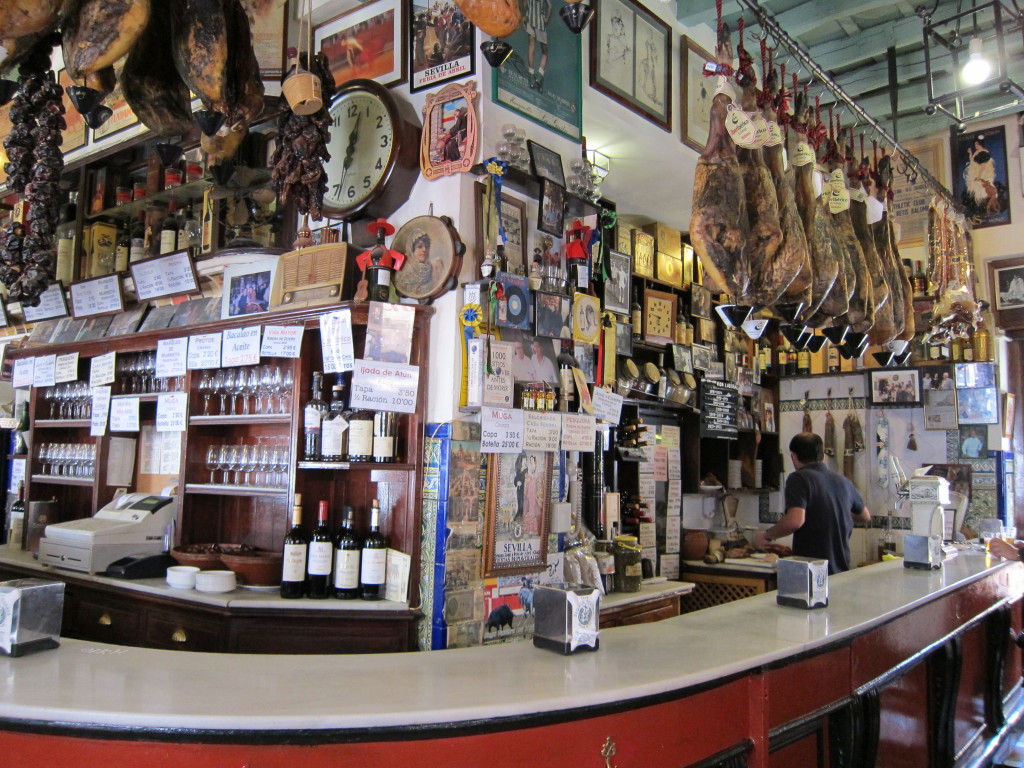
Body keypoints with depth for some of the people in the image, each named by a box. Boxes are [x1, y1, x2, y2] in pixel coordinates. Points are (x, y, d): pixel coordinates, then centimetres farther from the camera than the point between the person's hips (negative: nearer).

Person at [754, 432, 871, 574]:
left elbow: (795, 520, -26)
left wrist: (767, 535, -9)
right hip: (841, 570, 7)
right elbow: (865, 516, 26)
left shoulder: (799, 478, -11)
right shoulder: (844, 482, 10)